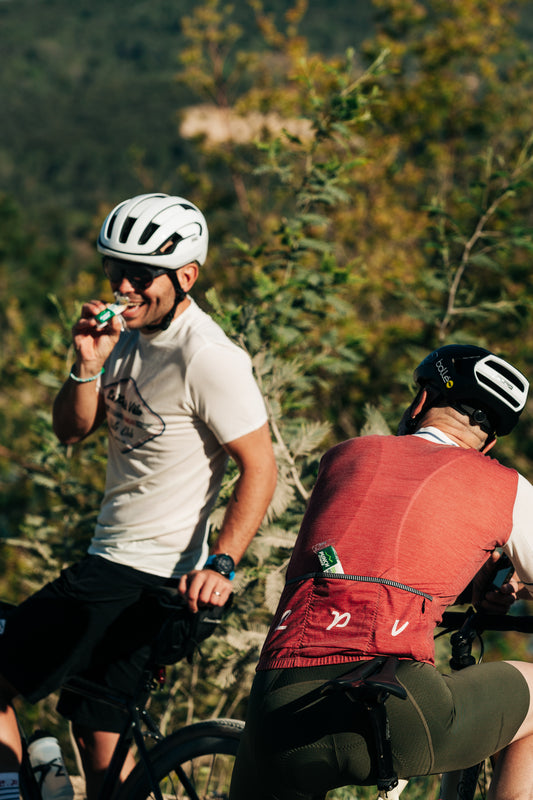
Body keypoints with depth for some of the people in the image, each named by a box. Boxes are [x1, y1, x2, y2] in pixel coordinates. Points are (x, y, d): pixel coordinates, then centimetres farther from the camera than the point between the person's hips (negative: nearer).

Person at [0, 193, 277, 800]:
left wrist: (221, 564, -26)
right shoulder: (131, 334, 9)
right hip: (109, 561, 9)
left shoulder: (208, 358, -18)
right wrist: (87, 366, -10)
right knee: (102, 743, 12)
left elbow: (260, 466, -18)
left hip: (142, 579, -9)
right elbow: (71, 430, 9)